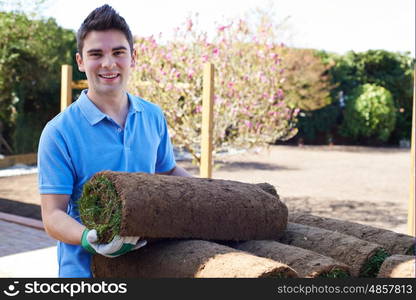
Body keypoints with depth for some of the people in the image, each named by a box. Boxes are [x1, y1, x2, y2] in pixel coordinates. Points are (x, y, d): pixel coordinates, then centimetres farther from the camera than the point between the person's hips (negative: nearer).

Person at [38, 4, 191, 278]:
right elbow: (53, 214, -15)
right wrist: (89, 239, -33)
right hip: (85, 269, -4)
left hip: (146, 262, 4)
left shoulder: (154, 117, 1)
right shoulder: (59, 132, -13)